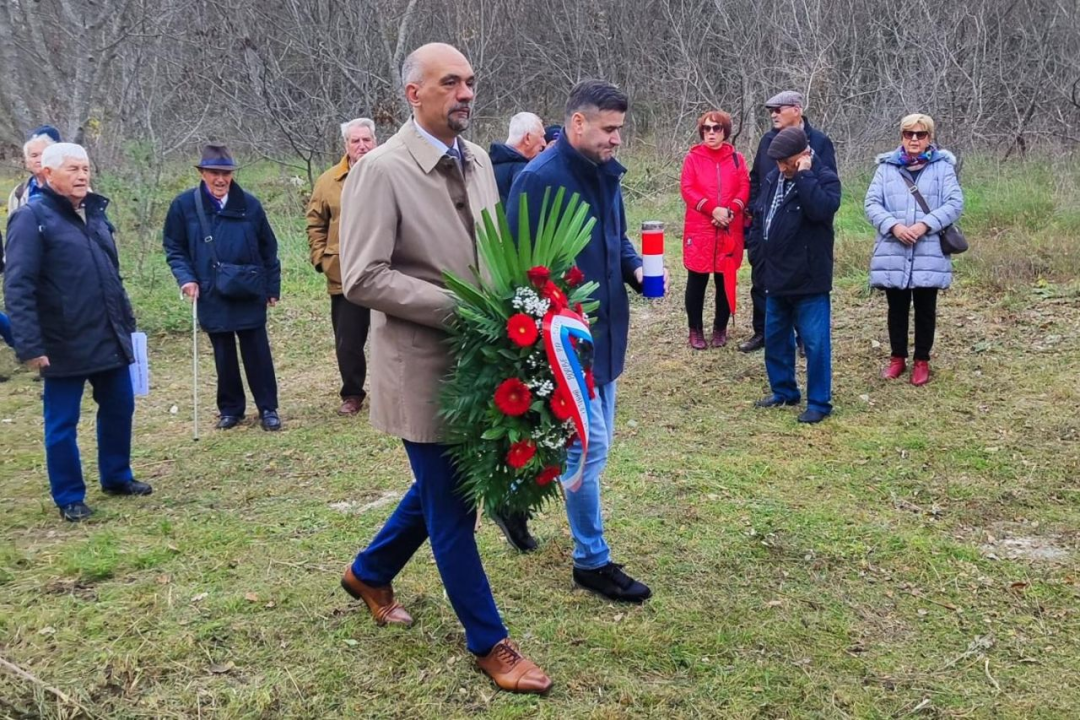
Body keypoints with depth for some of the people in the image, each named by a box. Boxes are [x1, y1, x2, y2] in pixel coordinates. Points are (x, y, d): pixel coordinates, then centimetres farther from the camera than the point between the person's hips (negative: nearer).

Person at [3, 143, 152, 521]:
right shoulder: (31, 218, -11)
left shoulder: (94, 213, 11)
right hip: (64, 345, -7)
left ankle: (117, 477, 35)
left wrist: (126, 320, 18)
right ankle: (69, 498, 20)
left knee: (119, 408, 17)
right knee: (62, 423, 6)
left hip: (111, 339, 7)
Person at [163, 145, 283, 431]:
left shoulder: (249, 204, -3)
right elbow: (174, 248, 4)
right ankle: (230, 409, 24)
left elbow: (268, 248, 5)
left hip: (250, 293, 0)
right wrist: (186, 278, -10)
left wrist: (273, 286, 6)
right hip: (211, 295, 0)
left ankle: (268, 408, 15)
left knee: (257, 351, 4)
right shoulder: (185, 204, -4)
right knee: (224, 354, 11)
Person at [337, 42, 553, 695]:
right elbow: (362, 279, -19)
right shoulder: (382, 170, -14)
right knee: (452, 506, 4)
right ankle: (490, 642, 19)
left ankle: (370, 573, 45)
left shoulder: (478, 160, 7)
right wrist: (459, 307, -22)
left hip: (476, 354, 7)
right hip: (422, 362, -7)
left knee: (441, 489, 21)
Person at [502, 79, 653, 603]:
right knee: (589, 447, -1)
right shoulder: (538, 179, -18)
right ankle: (592, 561, 16)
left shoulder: (605, 173, 8)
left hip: (605, 333, 9)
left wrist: (635, 267, 0)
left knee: (590, 443, 17)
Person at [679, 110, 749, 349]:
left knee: (726, 280, 7)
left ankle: (720, 329, 19)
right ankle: (696, 330, 13)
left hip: (729, 230, 2)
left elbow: (744, 188, 2)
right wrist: (713, 209, -19)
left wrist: (731, 210, -16)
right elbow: (688, 189, -7)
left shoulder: (736, 158, 8)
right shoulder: (693, 157, 1)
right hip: (699, 229, -2)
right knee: (697, 281, 3)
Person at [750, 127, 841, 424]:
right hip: (777, 278, 7)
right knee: (775, 338, 17)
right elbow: (759, 215, 20)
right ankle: (783, 391, 32)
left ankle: (819, 402, 9)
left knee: (815, 343, -2)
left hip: (809, 281, -7)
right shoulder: (773, 178, 9)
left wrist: (803, 175, -24)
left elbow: (822, 209, -31)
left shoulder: (825, 178, -11)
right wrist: (761, 246, 11)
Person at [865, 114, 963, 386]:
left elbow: (955, 202, -5)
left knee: (925, 309, 8)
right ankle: (897, 358, 26)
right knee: (897, 308, 12)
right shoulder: (887, 166, 5)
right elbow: (872, 203, 0)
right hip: (892, 253, 1)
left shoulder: (942, 166, 2)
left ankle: (922, 361, 21)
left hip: (929, 254, -1)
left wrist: (925, 225, -18)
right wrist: (893, 225, -16)